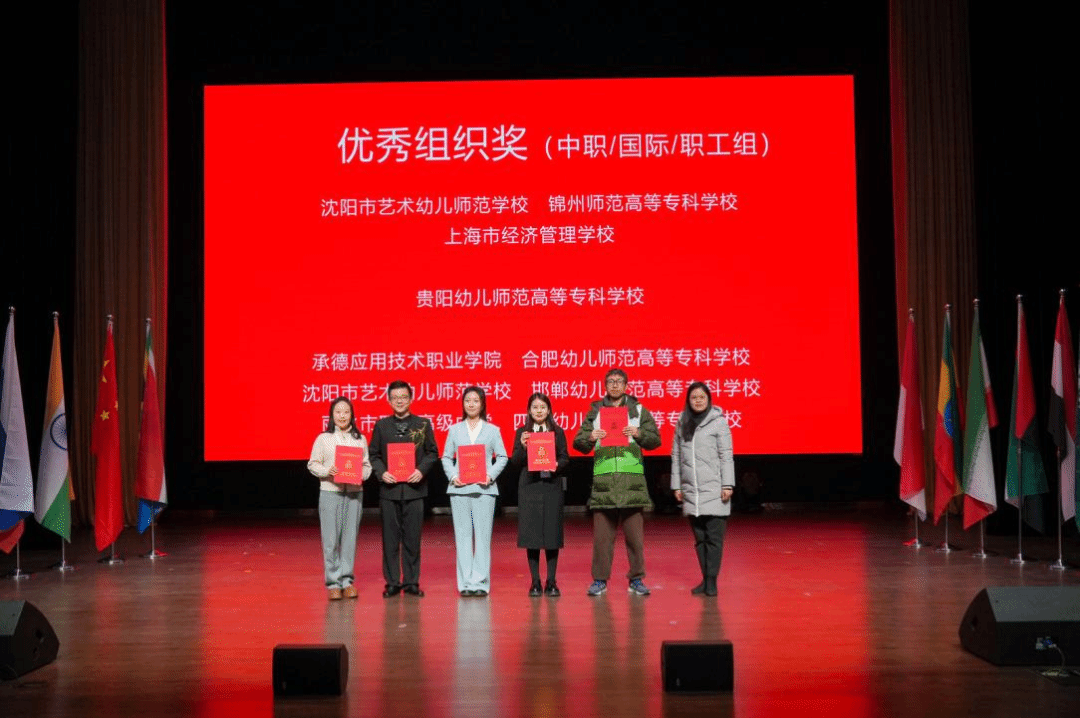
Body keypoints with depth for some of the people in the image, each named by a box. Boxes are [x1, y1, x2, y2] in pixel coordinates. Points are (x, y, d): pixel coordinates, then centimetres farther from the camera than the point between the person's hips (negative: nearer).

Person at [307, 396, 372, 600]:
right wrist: (327, 471, -14)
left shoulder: (360, 439, 9)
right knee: (331, 539, -1)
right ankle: (333, 583, 6)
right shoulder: (323, 439, 4)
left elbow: (367, 465, 9)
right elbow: (313, 464, 3)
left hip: (354, 493, 2)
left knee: (350, 537, 4)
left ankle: (347, 580, 14)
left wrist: (361, 474, -11)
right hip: (330, 492, -2)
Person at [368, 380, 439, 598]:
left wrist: (421, 470, -10)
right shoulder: (381, 425, 7)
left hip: (414, 488, 0)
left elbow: (432, 452, 5)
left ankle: (411, 582, 12)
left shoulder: (423, 424, 5)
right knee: (390, 539, 4)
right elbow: (374, 455, 7)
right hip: (389, 489, 1)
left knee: (412, 538, 4)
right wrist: (381, 472, -9)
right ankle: (392, 583, 11)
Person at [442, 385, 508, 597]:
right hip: (459, 488, 1)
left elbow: (502, 457, 6)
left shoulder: (492, 430, 9)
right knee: (463, 535, 1)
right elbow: (446, 457, 11)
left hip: (484, 488, -1)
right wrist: (452, 476, -6)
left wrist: (491, 475, -9)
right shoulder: (454, 430, 12)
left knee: (483, 535, -4)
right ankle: (465, 583, 4)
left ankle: (480, 582, -1)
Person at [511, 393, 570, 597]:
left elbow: (565, 459, 6)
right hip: (529, 486, 0)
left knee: (552, 532, 0)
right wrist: (523, 446, -14)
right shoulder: (522, 433, 7)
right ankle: (535, 582, 6)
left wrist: (557, 465, -14)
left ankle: (551, 582, 8)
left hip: (552, 486, 0)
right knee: (531, 533, -1)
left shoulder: (557, 433, 8)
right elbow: (515, 461, 3)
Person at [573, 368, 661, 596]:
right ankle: (600, 579, 8)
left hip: (632, 479, 0)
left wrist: (639, 433, -13)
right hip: (603, 479, 0)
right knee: (601, 534, 0)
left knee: (635, 533, 0)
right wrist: (590, 437, -13)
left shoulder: (638, 410, 13)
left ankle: (636, 579, 9)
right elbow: (578, 443, 9)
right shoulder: (595, 412, 14)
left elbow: (655, 440, 7)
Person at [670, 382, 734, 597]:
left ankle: (711, 581, -1)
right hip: (691, 491, 4)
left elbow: (726, 456, -2)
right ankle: (705, 579, 14)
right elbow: (676, 456, 14)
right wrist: (676, 485, 11)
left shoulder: (718, 422, 0)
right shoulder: (682, 424, 11)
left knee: (714, 537, -5)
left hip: (714, 490, -4)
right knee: (700, 538, 7)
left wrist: (727, 485, -7)